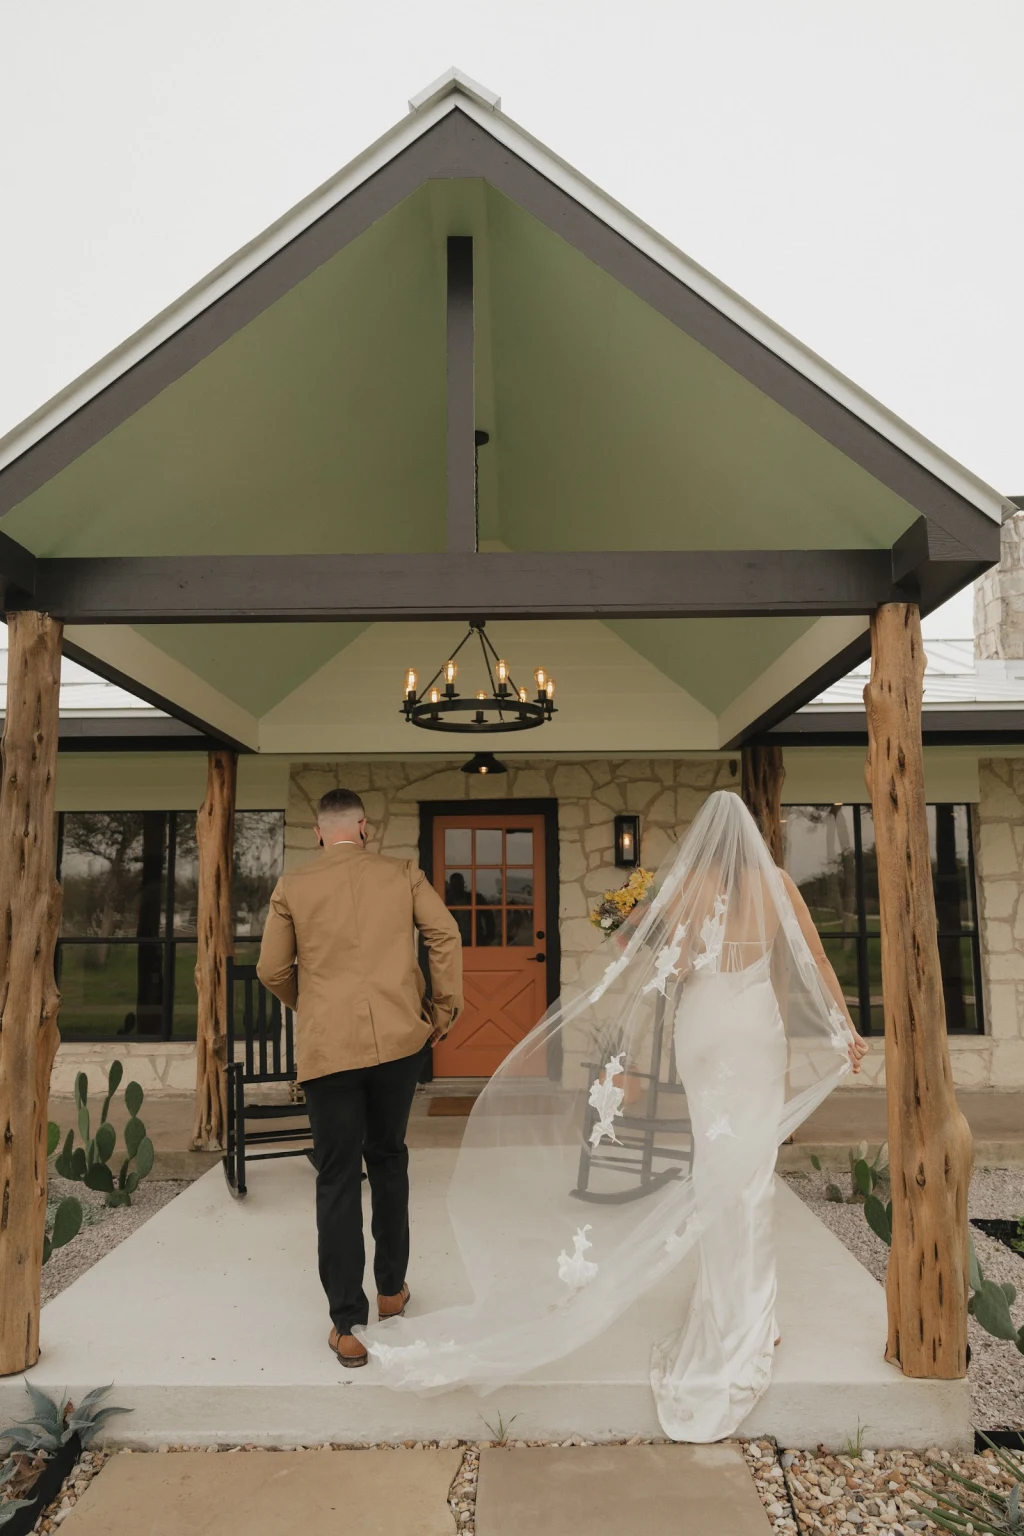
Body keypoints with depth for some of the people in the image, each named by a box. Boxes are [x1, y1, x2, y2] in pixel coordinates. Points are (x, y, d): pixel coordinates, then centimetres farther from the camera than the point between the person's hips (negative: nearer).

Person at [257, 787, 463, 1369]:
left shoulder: (293, 887, 2)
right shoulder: (403, 874, 3)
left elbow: (272, 971, 5)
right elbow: (446, 935, -5)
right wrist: (444, 1008, 5)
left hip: (327, 1047, -1)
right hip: (399, 1038, 2)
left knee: (338, 1180, 6)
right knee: (389, 1158, 20)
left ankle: (348, 1326, 9)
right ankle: (392, 1288, 33)